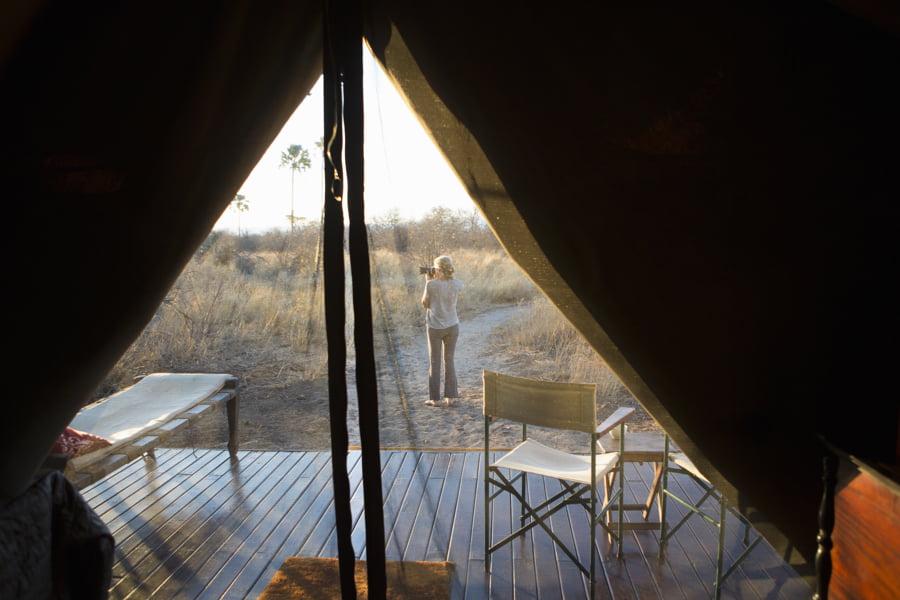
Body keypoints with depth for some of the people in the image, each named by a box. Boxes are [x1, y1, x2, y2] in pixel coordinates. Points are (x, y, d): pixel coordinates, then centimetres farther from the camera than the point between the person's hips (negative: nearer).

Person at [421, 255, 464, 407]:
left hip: (435, 327, -3)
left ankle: (435, 398, 13)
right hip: (452, 326, 3)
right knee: (449, 361, 14)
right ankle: (450, 397, 15)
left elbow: (425, 303, -3)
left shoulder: (432, 284, -18)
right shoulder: (457, 284, -6)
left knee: (434, 362, 9)